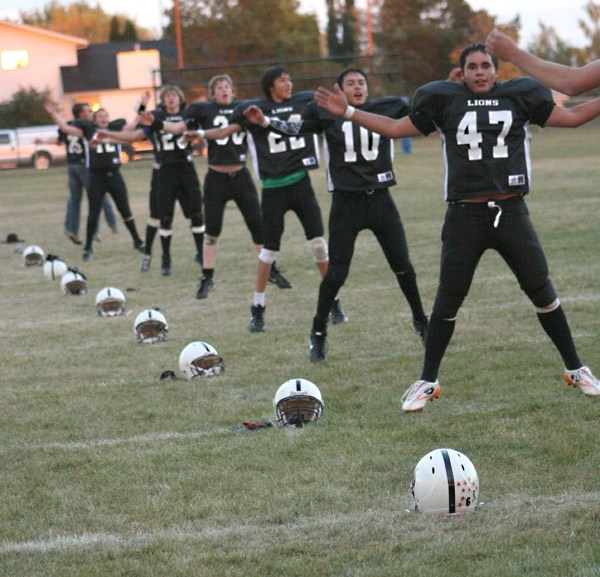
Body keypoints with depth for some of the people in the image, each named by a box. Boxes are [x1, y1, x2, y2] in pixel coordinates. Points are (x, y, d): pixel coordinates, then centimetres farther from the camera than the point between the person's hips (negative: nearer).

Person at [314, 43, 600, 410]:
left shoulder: (519, 97, 5)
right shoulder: (445, 101, 4)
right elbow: (396, 128, 9)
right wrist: (348, 112, 5)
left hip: (511, 212, 1)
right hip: (465, 215, -1)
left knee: (542, 290, 7)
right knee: (448, 300, 5)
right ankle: (428, 382, 17)